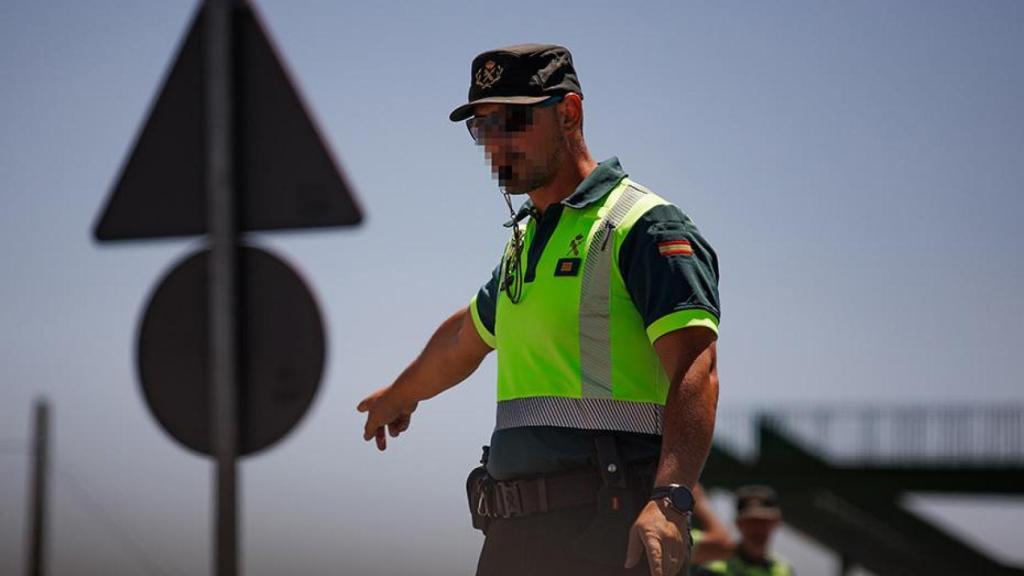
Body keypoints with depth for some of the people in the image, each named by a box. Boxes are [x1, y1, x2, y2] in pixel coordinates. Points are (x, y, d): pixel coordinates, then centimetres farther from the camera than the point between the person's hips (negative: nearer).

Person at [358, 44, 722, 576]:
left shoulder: (644, 227, -6)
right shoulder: (525, 241, 23)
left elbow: (696, 368, -17)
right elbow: (465, 338, 43)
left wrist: (670, 499, -31)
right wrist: (399, 396, 59)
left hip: (606, 531, -8)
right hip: (514, 532, 8)